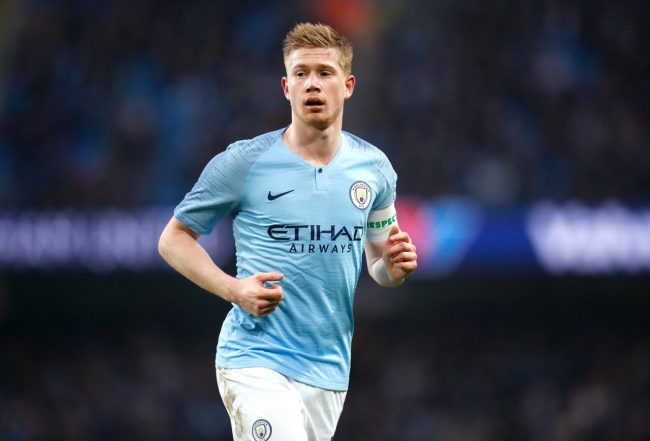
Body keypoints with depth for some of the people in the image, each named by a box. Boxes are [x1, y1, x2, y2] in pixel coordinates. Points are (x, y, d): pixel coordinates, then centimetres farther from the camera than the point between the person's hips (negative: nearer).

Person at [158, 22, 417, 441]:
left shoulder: (375, 168, 8)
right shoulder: (242, 163, -5)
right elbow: (174, 238, 3)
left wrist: (393, 267, -4)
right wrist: (234, 289, -13)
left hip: (329, 371, 5)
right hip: (257, 362, -5)